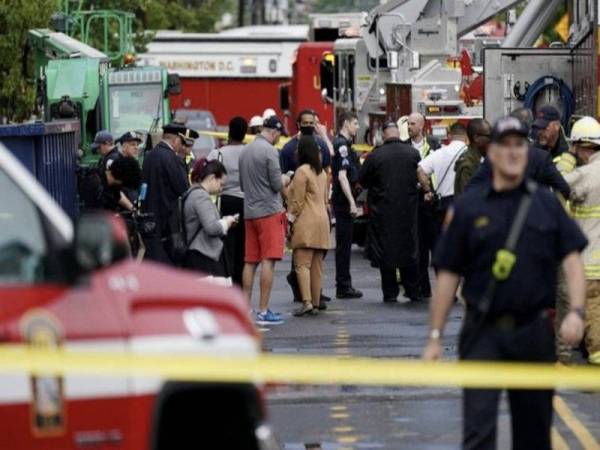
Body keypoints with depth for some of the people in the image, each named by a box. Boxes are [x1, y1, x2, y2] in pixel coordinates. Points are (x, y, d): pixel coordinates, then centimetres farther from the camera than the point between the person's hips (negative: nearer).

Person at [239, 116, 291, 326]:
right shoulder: (269, 151, -12)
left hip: (250, 212, 7)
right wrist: (285, 180, 9)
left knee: (250, 261, 10)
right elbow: (277, 185, -13)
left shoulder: (245, 151, 11)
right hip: (269, 211, -7)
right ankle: (263, 312, -9)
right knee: (268, 261, -6)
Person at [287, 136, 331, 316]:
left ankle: (307, 302, -21)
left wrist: (290, 220, -5)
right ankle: (315, 303, 10)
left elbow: (297, 200, -11)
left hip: (306, 223, -8)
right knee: (317, 265, 9)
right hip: (322, 221, 8)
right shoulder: (322, 172, 15)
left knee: (302, 264, -10)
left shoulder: (302, 171, -10)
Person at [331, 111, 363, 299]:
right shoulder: (342, 145, -16)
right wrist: (352, 202, -24)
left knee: (343, 243, 12)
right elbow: (342, 176, -22)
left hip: (339, 199, 10)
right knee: (344, 243, -6)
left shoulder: (338, 143, 14)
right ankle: (344, 286, -3)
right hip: (344, 199, -10)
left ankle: (343, 284, 17)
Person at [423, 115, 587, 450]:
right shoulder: (468, 208, 4)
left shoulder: (547, 204, 8)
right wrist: (435, 337, 2)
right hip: (484, 334, -2)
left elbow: (572, 260, 2)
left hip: (535, 333, 2)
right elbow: (448, 275, 5)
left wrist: (576, 311, -14)